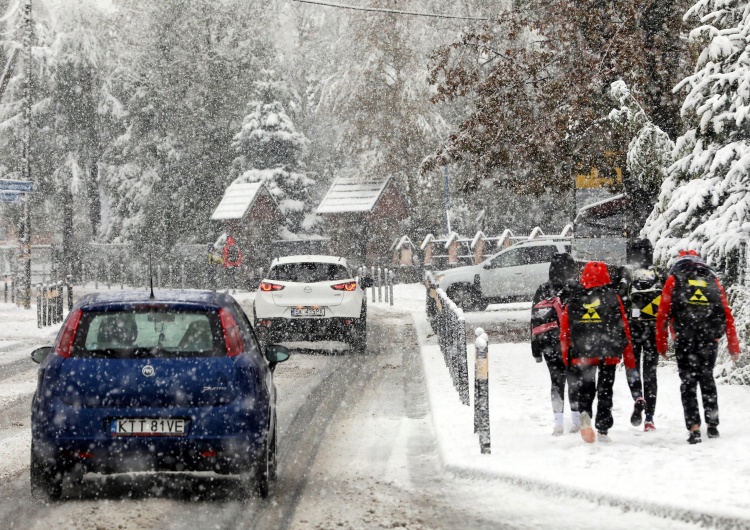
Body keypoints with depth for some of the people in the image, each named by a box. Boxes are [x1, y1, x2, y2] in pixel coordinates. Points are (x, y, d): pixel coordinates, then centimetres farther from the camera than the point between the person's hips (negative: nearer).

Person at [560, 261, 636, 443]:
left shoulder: (574, 299, 6)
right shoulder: (612, 297, 2)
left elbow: (564, 332, 5)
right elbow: (624, 330, 1)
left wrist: (567, 360, 15)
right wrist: (630, 362, 7)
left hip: (581, 355, 1)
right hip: (609, 353, 0)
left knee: (584, 390, 11)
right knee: (605, 391, 11)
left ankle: (585, 413, -20)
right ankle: (603, 430, 8)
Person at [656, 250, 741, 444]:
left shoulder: (674, 280, 10)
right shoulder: (713, 280, 17)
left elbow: (663, 314, 3)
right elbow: (727, 315, 13)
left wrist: (661, 343, 7)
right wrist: (733, 345, 15)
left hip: (684, 340, -2)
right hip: (710, 339, 2)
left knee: (688, 382, 1)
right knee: (707, 378, 18)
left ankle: (694, 428, -10)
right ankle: (712, 425, 19)